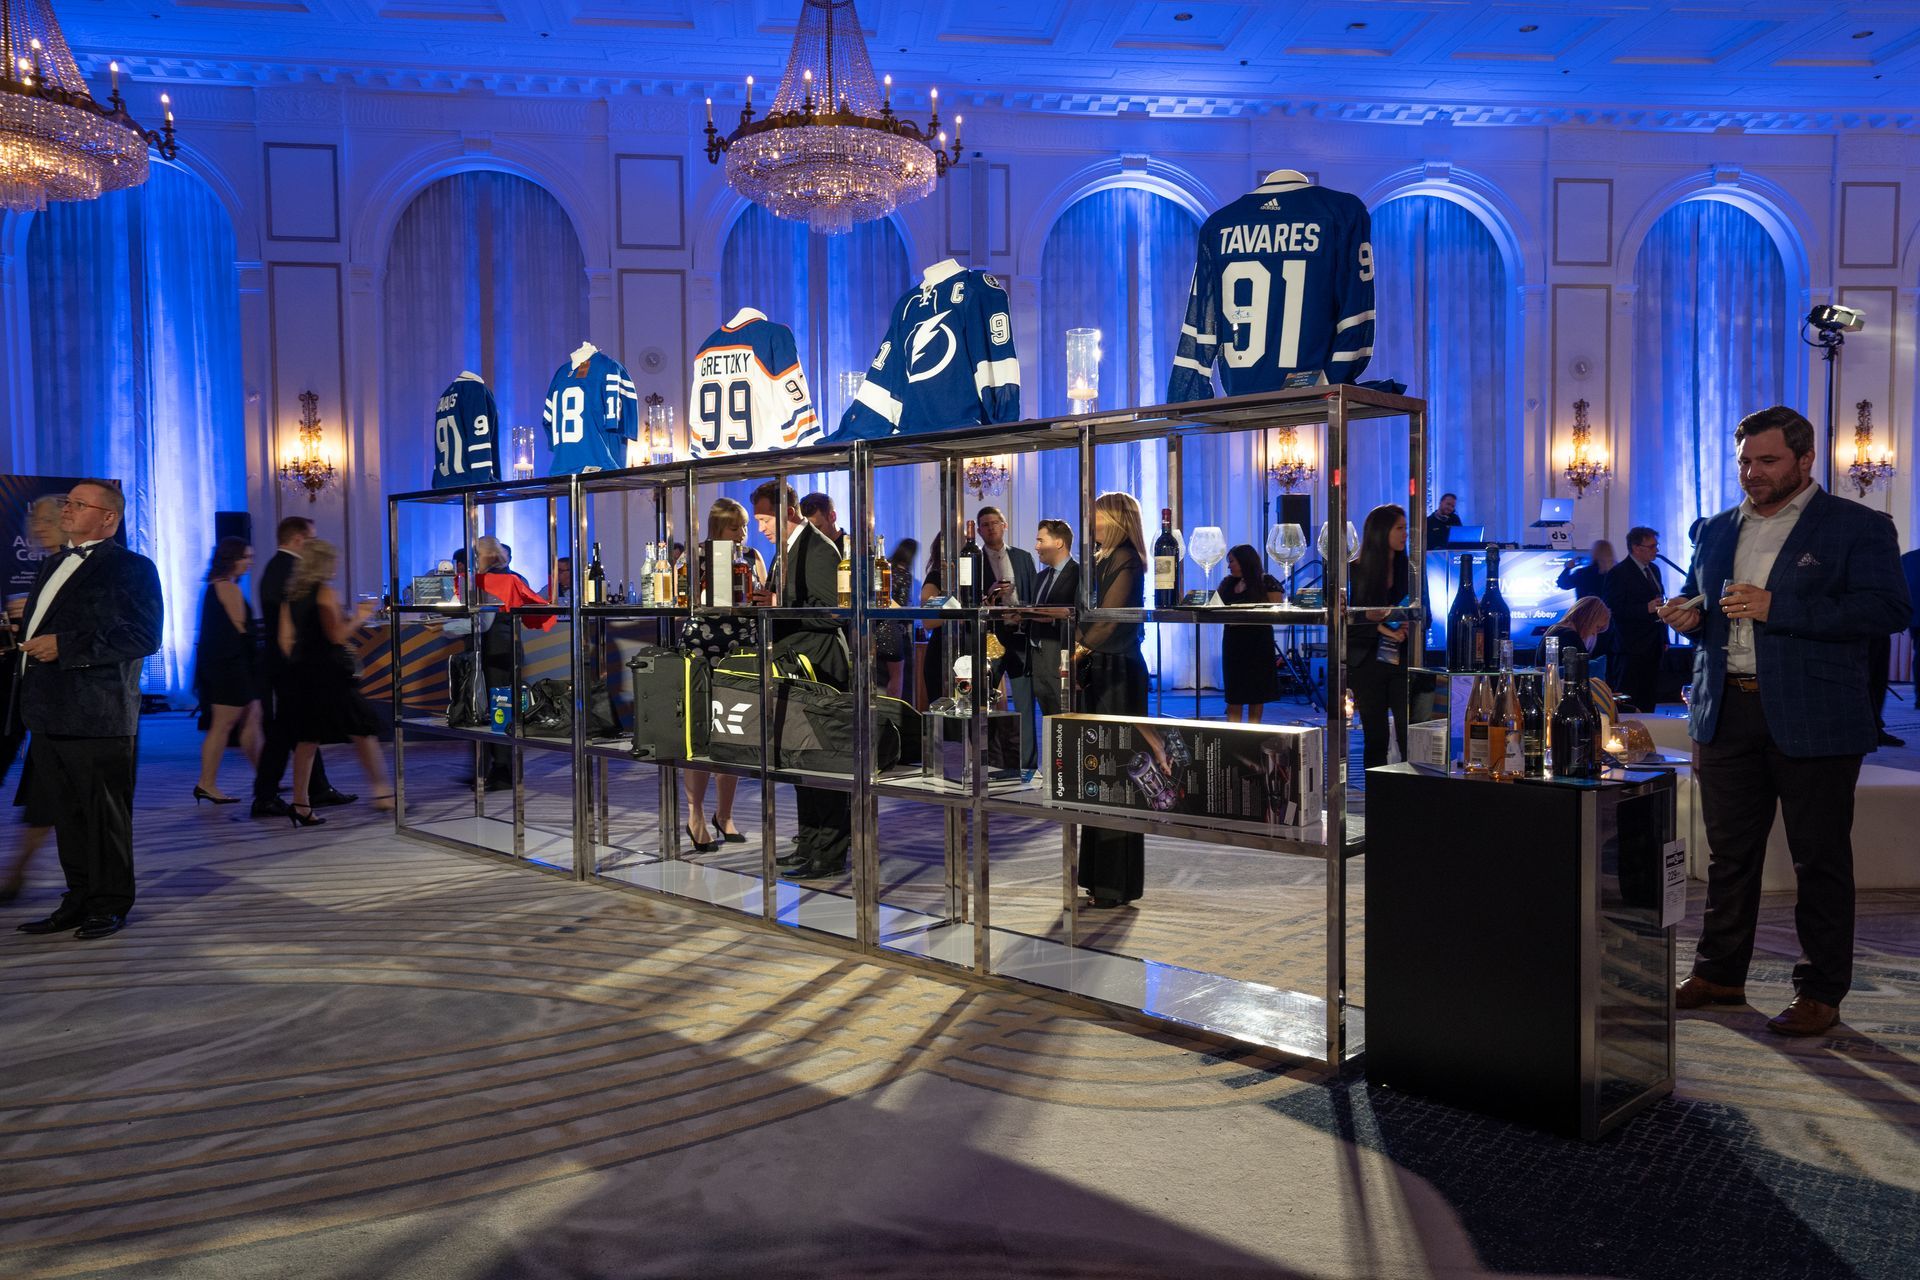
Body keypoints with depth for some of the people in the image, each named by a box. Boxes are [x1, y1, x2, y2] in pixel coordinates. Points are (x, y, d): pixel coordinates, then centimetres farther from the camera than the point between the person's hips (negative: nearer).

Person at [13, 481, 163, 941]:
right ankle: (80, 900, 23)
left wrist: (64, 647, -19)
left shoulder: (131, 567, -7)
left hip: (98, 717, -8)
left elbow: (143, 637, -17)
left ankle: (110, 905, 11)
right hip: (48, 714, 8)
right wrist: (28, 644, 10)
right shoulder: (52, 565, 21)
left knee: (105, 814, 0)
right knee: (66, 814, 13)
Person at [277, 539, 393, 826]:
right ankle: (381, 793, 6)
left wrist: (299, 663, 20)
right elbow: (337, 636, -15)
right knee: (362, 732, 2)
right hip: (330, 671, -7)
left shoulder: (291, 594, 11)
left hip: (302, 672, 7)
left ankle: (300, 803, 7)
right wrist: (358, 617, -2)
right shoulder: (326, 591, -10)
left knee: (307, 737, 9)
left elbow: (284, 638, 10)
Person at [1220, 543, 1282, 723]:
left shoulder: (1267, 582, -4)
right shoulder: (1227, 583, 13)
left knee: (1256, 691, 2)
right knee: (1233, 691, 4)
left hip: (1258, 642, -5)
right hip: (1233, 641, 5)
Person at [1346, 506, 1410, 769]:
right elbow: (1347, 621, -3)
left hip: (1402, 661, 1)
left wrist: (1408, 627, -10)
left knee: (1409, 737, -8)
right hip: (1367, 663, -1)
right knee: (1375, 738, 5)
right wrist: (1380, 627, -15)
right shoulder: (1355, 572, 2)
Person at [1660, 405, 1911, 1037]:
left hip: (1812, 721, -5)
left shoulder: (1858, 527, -1)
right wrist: (1688, 613, 1)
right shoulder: (1718, 530, 16)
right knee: (1728, 855, 11)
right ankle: (1718, 975, 22)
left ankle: (1820, 993, 14)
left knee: (1820, 861, 4)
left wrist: (1777, 609, -19)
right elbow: (1699, 599, 26)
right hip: (1726, 716, 5)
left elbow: (1888, 607, -13)